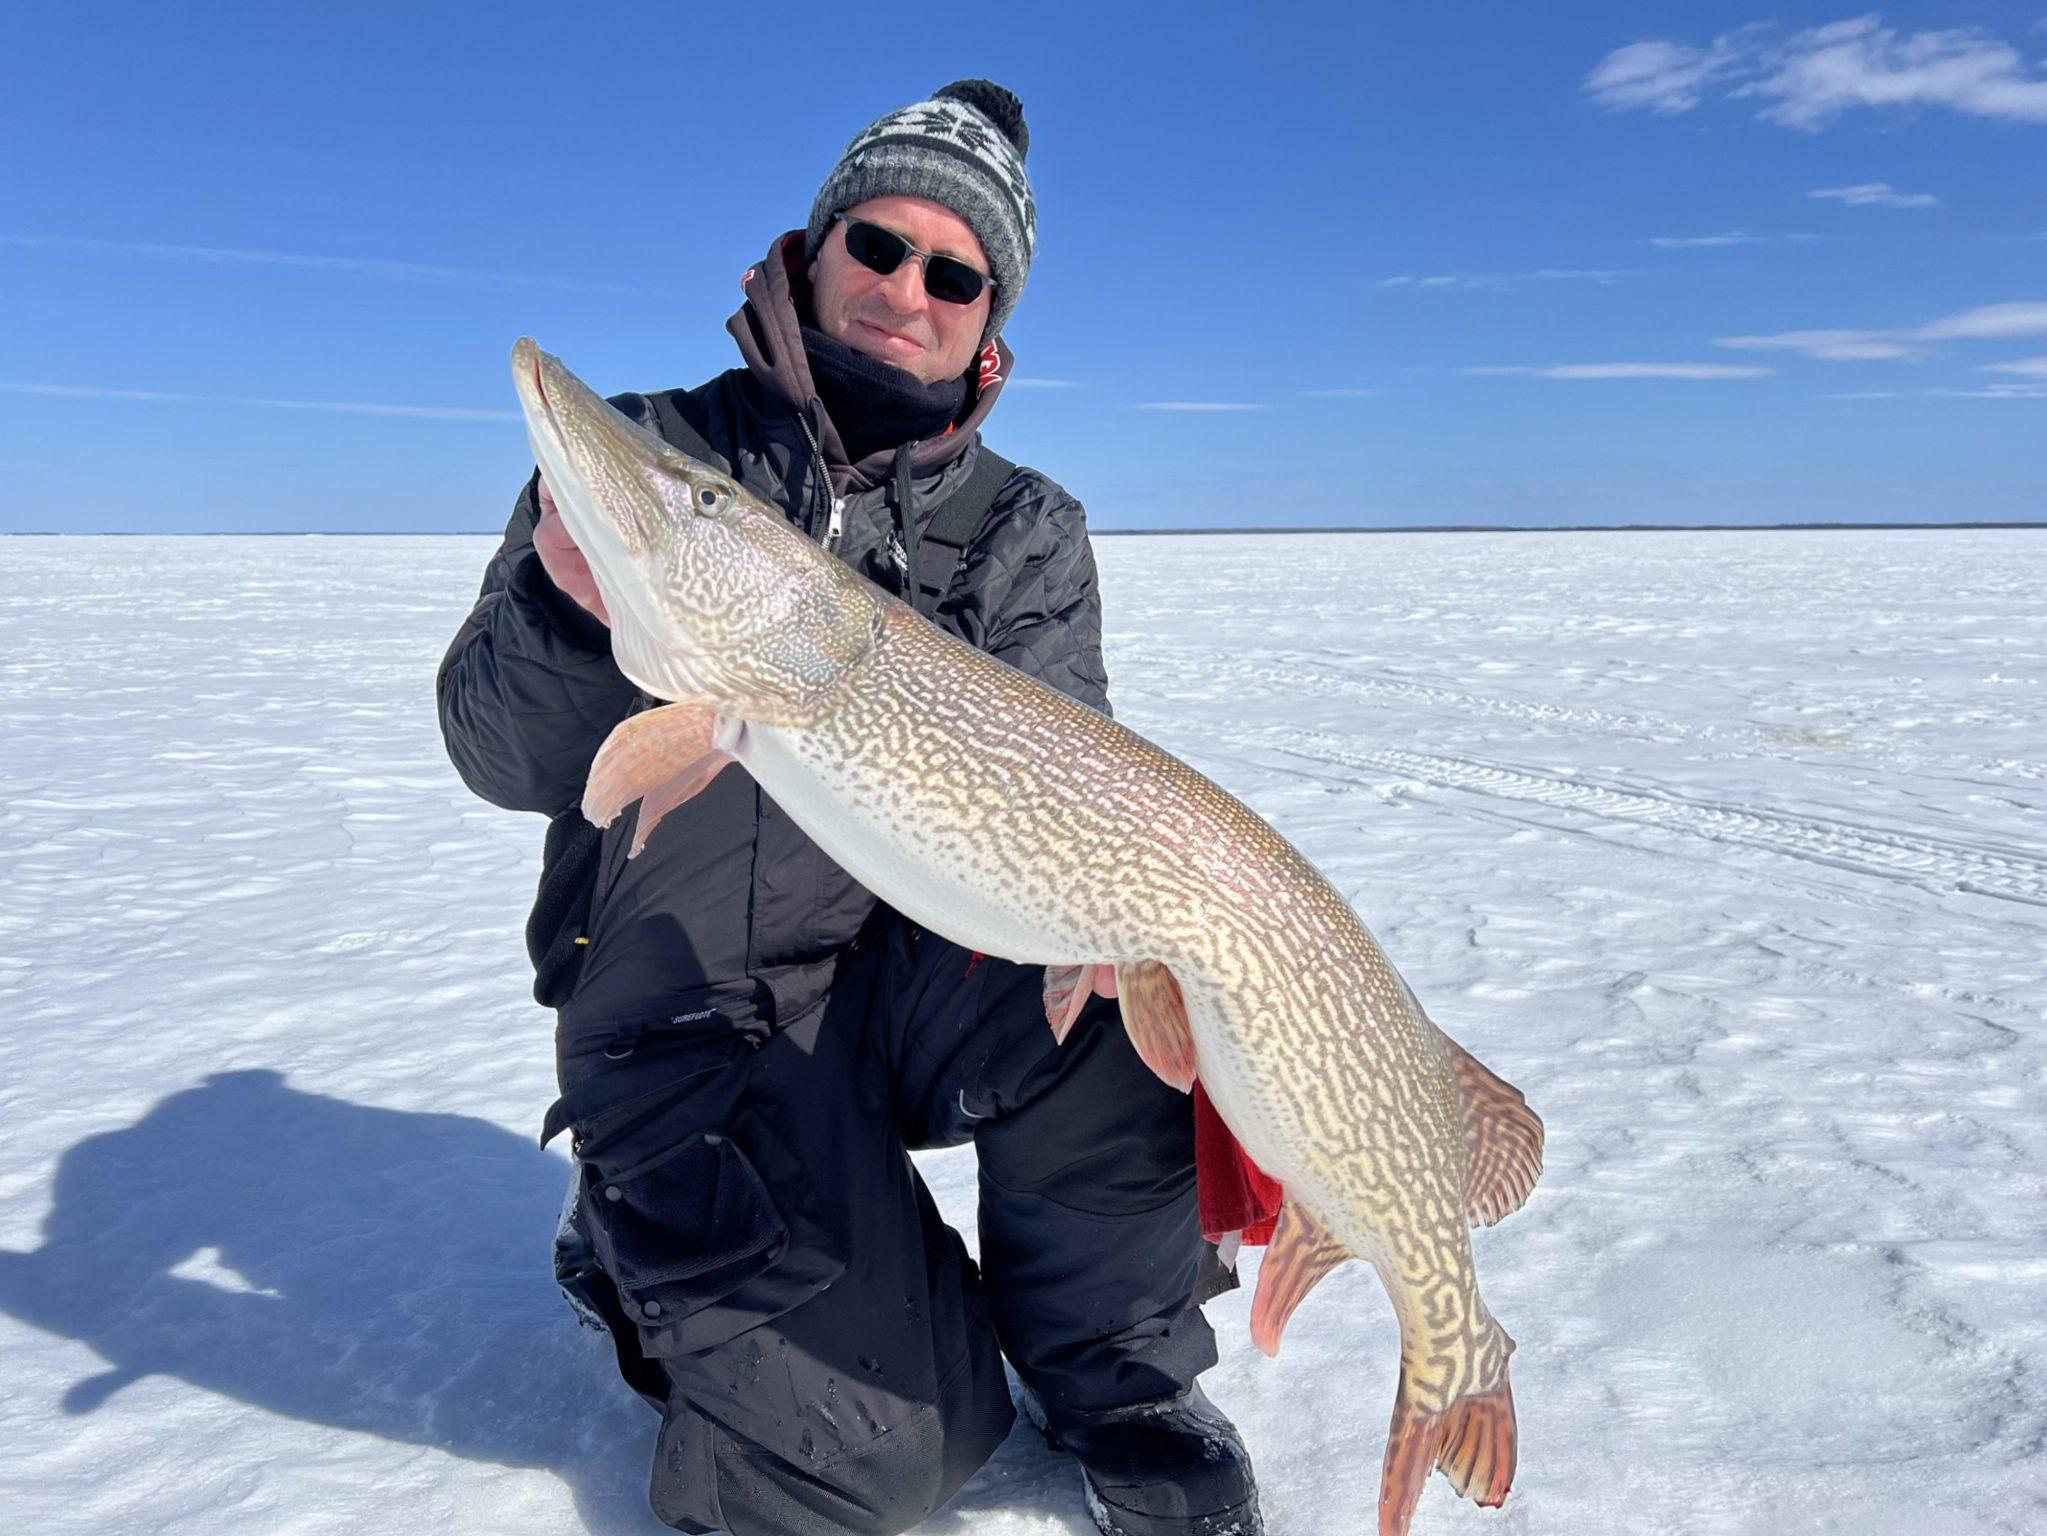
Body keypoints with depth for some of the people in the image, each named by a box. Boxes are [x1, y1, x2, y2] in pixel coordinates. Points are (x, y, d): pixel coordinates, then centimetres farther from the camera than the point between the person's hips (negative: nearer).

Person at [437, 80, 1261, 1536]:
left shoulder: (1026, 532, 3)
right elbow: (507, 762, -7)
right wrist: (571, 609, -29)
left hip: (910, 964, 3)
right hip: (687, 1014, -2)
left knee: (1116, 1003, -30)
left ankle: (1116, 1376, -1)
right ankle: (641, 1247, 16)